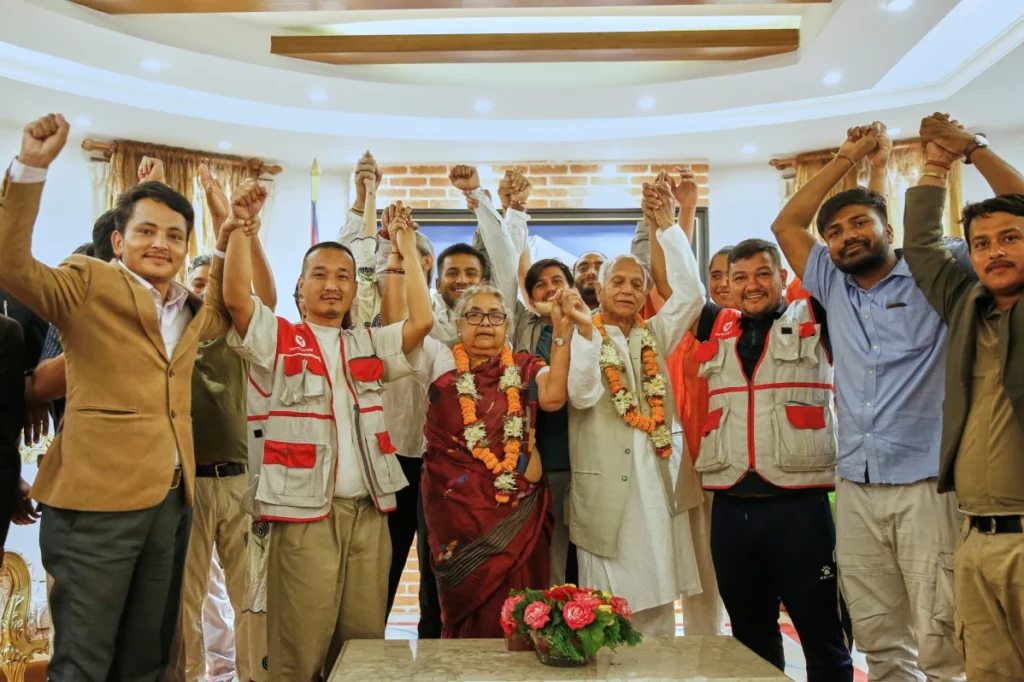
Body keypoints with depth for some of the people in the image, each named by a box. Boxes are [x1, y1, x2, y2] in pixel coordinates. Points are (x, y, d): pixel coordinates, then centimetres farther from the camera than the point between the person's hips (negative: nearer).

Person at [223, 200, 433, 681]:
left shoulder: (369, 346, 16)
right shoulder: (278, 340, 6)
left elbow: (422, 321, 2)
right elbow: (236, 297, -10)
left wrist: (407, 248, 7)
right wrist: (241, 224, -10)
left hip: (367, 512, 4)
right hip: (304, 514, -3)